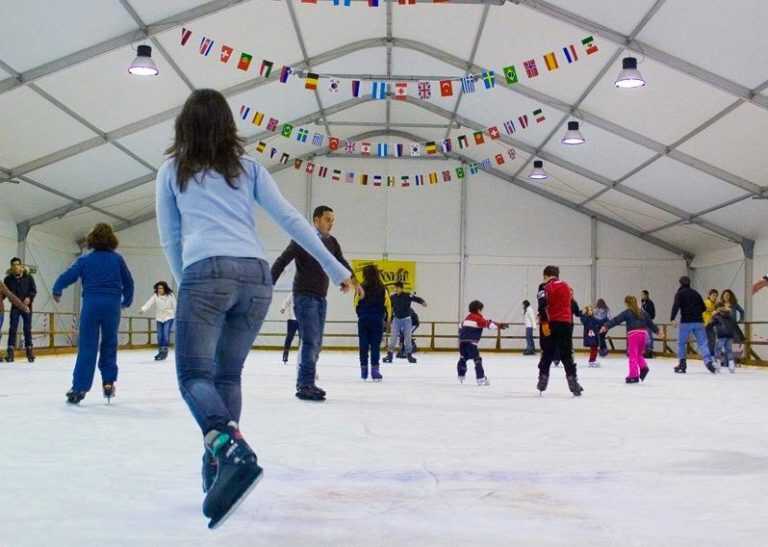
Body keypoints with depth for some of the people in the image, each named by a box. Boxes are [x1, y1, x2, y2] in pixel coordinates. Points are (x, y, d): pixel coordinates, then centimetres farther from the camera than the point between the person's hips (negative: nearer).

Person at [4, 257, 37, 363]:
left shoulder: (28, 277, -2)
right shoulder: (8, 279, -1)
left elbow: (34, 290, 0)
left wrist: (29, 298, -16)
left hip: (27, 306, 0)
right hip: (15, 306, 0)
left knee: (27, 328, 5)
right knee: (13, 328, -5)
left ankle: (29, 350, 13)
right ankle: (10, 351, -5)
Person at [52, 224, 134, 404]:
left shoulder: (85, 260, 2)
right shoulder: (117, 259, 5)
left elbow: (67, 276, 1)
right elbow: (128, 282, 9)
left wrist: (57, 291, 20)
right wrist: (127, 301, 26)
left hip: (91, 304, -1)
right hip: (112, 305, 1)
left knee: (87, 347, 1)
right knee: (109, 345, 15)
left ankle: (79, 387, -3)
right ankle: (108, 382, 15)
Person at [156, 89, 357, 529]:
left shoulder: (172, 170, 16)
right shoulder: (248, 166, 18)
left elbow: (169, 238, 19)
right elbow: (290, 219, 11)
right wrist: (336, 268, 11)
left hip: (206, 273, -3)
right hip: (256, 276, 3)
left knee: (194, 375, -6)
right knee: (228, 375, 14)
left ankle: (232, 453, -32)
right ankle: (220, 466, 7)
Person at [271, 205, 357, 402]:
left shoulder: (332, 242, 9)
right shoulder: (303, 240, -10)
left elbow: (341, 263, 25)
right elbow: (282, 262, -14)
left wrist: (352, 279, 17)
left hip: (321, 298, 7)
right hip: (305, 297, -7)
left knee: (316, 343, 10)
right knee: (310, 341, -13)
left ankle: (305, 383, 18)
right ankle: (305, 386, -10)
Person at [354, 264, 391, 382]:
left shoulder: (361, 288, -4)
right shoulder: (382, 289, -3)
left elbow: (356, 305, 3)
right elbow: (388, 305, 0)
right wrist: (387, 319, 16)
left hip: (363, 320, 0)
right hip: (377, 320, 0)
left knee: (363, 346, 8)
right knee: (375, 346, 1)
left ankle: (363, 371, 14)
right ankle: (375, 369, -7)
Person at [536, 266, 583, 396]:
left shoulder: (546, 287, -3)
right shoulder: (567, 286, 15)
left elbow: (542, 305, -18)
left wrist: (544, 322, -21)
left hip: (551, 324, -3)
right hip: (566, 324, 3)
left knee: (547, 353, 9)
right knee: (566, 355, 7)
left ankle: (543, 379, 10)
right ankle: (573, 381, -2)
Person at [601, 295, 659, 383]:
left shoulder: (627, 312, 1)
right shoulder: (643, 312, 17)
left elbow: (616, 320, -7)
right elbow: (650, 323, 25)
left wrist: (606, 326, -12)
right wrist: (657, 330, 39)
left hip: (633, 334, -5)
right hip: (643, 333, 5)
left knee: (633, 355, -2)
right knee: (639, 354, 21)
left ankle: (634, 375, -3)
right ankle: (643, 367, -3)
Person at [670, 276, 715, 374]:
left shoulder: (679, 293, 2)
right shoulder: (695, 293, 16)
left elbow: (676, 306, -14)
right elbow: (703, 308, 17)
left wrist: (672, 319, -19)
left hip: (686, 322, -3)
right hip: (698, 322, 3)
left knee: (681, 343, 11)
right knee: (703, 343, -1)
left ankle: (682, 364, 9)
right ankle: (708, 362, -18)